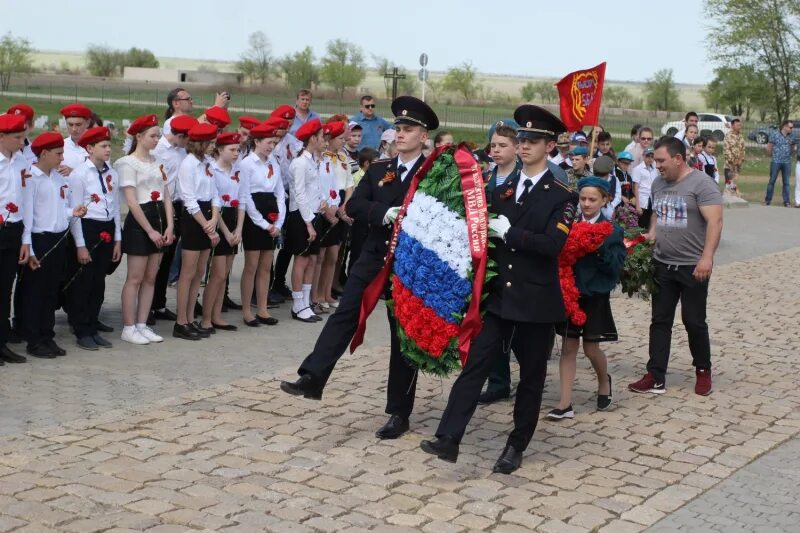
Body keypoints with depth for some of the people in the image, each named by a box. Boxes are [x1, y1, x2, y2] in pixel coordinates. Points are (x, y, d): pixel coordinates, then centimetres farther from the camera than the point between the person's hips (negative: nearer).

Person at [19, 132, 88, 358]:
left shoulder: (60, 178, 12)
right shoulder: (30, 178, -10)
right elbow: (26, 212, -14)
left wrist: (73, 212, -2)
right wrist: (27, 246, -18)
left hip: (59, 240, 7)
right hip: (39, 240, -7)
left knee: (52, 291, 12)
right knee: (34, 292, 1)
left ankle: (47, 337, 20)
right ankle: (33, 341, 8)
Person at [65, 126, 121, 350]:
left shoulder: (112, 175, 9)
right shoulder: (79, 174, -8)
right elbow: (75, 211, -9)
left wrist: (118, 239, 11)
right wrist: (80, 245, -11)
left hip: (107, 231, 6)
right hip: (86, 229, -6)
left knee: (99, 282, 11)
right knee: (82, 283, 1)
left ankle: (92, 329, 21)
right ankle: (82, 332, 10)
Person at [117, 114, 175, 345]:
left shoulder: (156, 162, 13)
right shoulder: (127, 163, -8)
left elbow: (166, 196, 11)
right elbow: (132, 201, -14)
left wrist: (169, 226, -1)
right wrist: (149, 230, -16)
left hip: (159, 220, 7)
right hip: (139, 222, -7)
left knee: (150, 278, 9)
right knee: (135, 278, -3)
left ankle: (142, 325, 15)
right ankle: (128, 328, 4)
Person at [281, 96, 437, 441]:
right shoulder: (378, 169, 8)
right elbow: (353, 206, -3)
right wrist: (386, 214, -18)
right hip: (372, 258, 4)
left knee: (404, 335, 3)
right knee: (344, 315, -7)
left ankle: (399, 412, 11)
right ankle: (312, 378, -9)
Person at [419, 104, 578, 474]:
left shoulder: (562, 197, -6)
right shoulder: (503, 191, 11)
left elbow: (552, 244, -19)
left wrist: (509, 232, -20)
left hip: (537, 301, -4)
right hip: (499, 296, 4)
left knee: (531, 375, 7)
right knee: (474, 364, -5)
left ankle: (517, 446, 19)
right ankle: (449, 438, -8)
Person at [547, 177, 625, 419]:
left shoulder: (612, 231, -4)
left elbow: (616, 266, -11)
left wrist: (600, 248, -23)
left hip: (595, 295, -2)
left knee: (591, 348, 5)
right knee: (568, 346, 3)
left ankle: (604, 382, 36)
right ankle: (565, 404, 5)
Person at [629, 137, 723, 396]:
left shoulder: (701, 183, -12)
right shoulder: (658, 183, 9)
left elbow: (715, 221, -19)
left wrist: (707, 257, -28)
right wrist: (649, 239, 6)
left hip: (693, 267, -6)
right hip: (662, 264, 6)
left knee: (694, 321, 4)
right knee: (660, 321, 6)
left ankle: (703, 371, 23)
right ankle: (656, 378, 9)